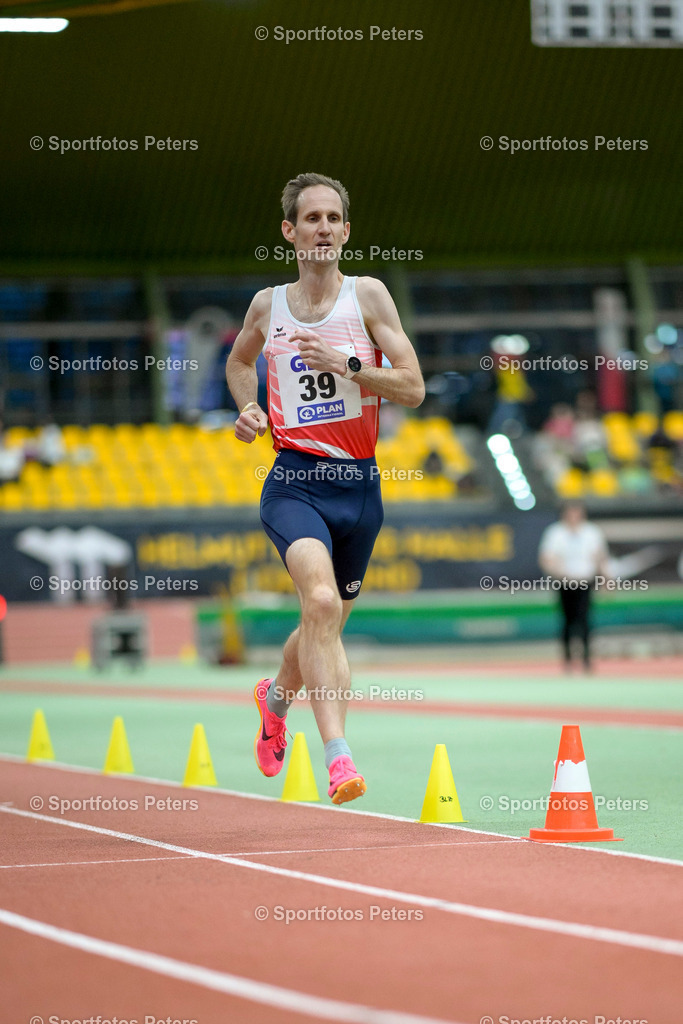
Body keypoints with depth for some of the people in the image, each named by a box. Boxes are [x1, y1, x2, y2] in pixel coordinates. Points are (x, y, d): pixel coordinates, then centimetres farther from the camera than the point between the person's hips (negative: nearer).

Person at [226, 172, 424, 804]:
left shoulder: (368, 295, 0)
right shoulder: (268, 305, 6)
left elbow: (413, 388, -5)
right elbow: (239, 360, 28)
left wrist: (345, 363, -18)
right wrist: (249, 410, 9)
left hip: (359, 482, 1)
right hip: (295, 482, -1)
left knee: (329, 622, 16)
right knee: (321, 600, -27)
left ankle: (275, 698, 50)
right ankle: (339, 757, -31)